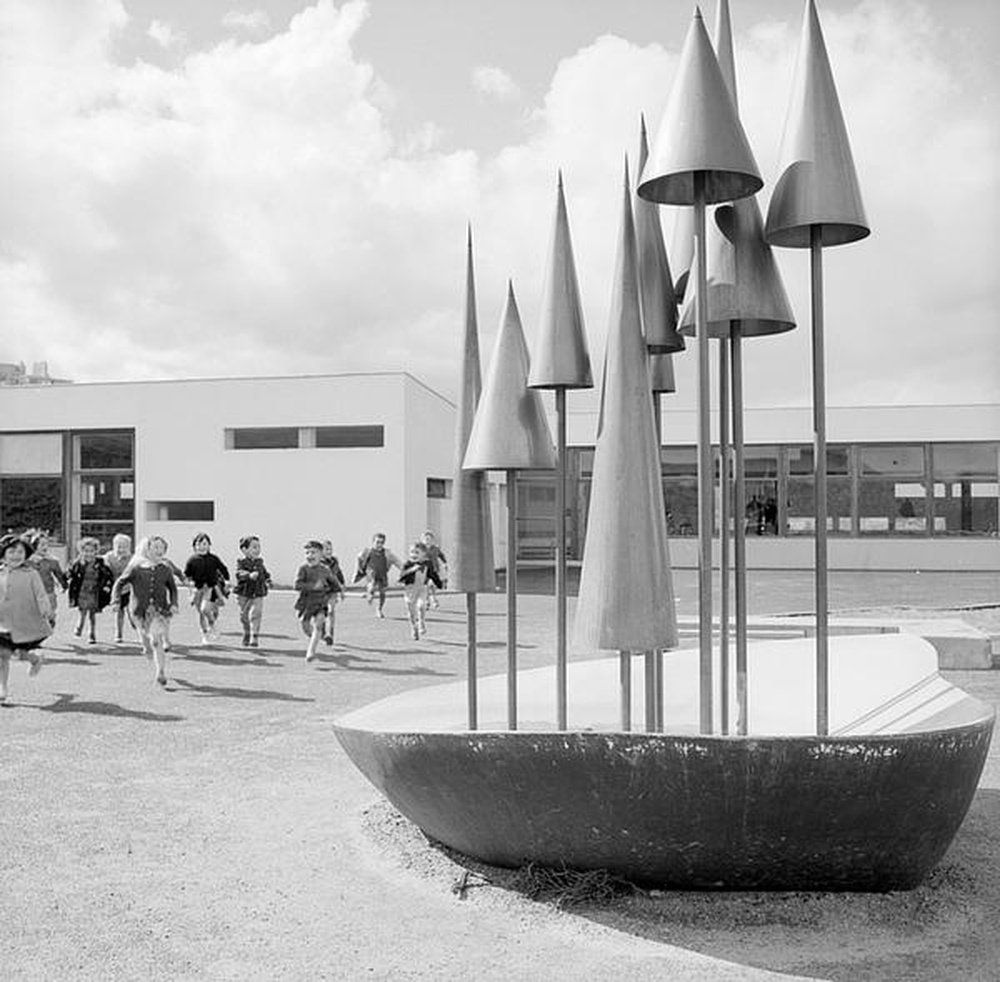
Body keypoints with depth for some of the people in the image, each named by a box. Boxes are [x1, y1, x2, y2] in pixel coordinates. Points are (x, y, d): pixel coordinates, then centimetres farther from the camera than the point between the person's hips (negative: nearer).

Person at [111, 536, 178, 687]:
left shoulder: (165, 569, 6)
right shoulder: (136, 568, 2)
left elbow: (172, 588, 15)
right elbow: (120, 583, 7)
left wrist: (174, 604, 2)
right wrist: (115, 599, -6)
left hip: (160, 609, -1)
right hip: (140, 610, 1)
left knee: (156, 641, -17)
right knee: (147, 644, 8)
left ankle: (161, 673, -14)